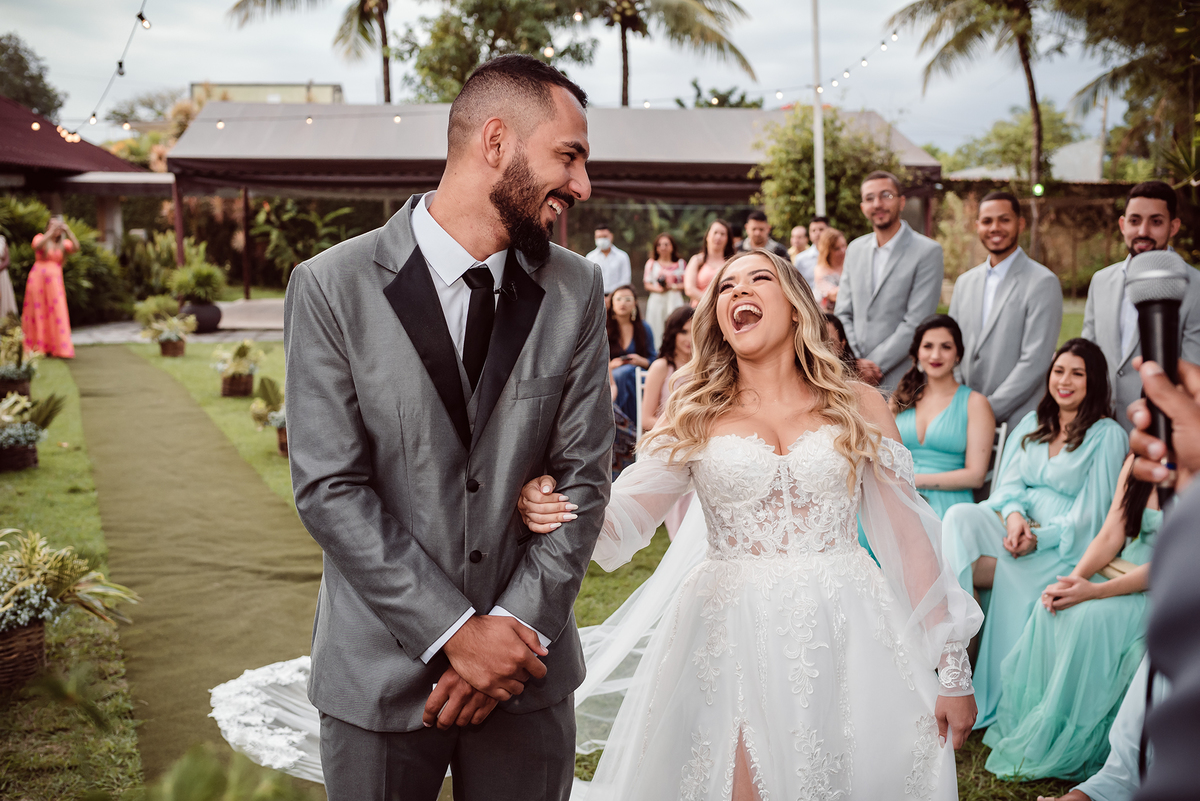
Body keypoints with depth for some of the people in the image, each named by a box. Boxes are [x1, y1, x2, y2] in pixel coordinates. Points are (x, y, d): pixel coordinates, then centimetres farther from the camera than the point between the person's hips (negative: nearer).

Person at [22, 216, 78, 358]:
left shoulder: (63, 243, 12)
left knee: (57, 313, -5)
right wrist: (50, 232, -17)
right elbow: (37, 246, -17)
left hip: (54, 281, 2)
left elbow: (76, 247, -8)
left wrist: (68, 231, -11)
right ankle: (36, 348, 5)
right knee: (37, 312, 0)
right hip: (38, 278, -2)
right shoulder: (40, 238, 6)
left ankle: (59, 348, -4)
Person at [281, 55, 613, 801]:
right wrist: (455, 632, -14)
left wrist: (518, 624, -9)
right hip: (382, 672, -2)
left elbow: (583, 476, 0)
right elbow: (329, 489, -12)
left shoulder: (576, 289, 0)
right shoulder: (332, 287, -9)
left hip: (528, 663, 2)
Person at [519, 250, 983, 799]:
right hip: (732, 636, 0)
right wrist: (554, 510, -28)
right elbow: (620, 519, -5)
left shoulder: (859, 407, 6)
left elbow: (910, 540, 5)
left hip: (847, 635, 1)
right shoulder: (696, 417, 7)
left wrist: (953, 671, 4)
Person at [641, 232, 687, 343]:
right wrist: (658, 289, -12)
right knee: (655, 331, -5)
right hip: (656, 300, 1)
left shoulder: (681, 264, 11)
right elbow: (647, 284, 7)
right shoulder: (651, 264, 12)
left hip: (675, 301, 0)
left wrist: (673, 286, -10)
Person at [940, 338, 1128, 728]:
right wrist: (1014, 514, -14)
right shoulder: (1032, 423, 18)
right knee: (960, 516, -27)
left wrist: (1040, 538, -18)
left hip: (1069, 546, -4)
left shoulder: (1108, 436, 0)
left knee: (1011, 575, -33)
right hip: (1017, 525, 5)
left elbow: (1091, 514, -7)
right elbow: (1010, 481, 9)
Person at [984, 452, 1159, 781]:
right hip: (1119, 574, 6)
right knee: (1052, 609, -21)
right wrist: (1075, 579, -15)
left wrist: (1095, 591, -25)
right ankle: (1032, 727, -11)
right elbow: (1110, 536, 3)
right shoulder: (1135, 463, 5)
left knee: (1092, 616, -31)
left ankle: (1073, 748, -18)